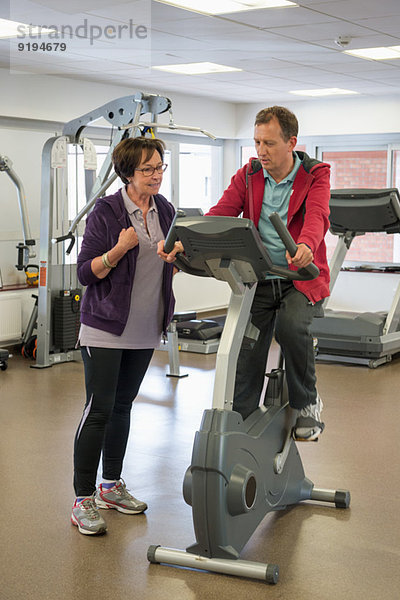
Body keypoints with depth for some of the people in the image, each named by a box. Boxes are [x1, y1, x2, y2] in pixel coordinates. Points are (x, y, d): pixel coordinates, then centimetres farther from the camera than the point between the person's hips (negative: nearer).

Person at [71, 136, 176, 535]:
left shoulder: (165, 211, 8)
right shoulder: (106, 212, -10)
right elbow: (85, 273, -11)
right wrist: (120, 249, -25)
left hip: (145, 328, 6)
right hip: (105, 326, -6)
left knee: (123, 406, 14)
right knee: (99, 409, -6)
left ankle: (111, 486, 26)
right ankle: (83, 499, 3)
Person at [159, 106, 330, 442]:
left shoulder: (315, 175, -4)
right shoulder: (248, 175, 7)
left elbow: (317, 216, -23)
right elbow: (221, 214, -5)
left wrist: (305, 246, -47)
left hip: (301, 278, -3)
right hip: (257, 279, 4)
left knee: (290, 326, -31)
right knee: (247, 355, -4)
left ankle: (307, 403, -7)